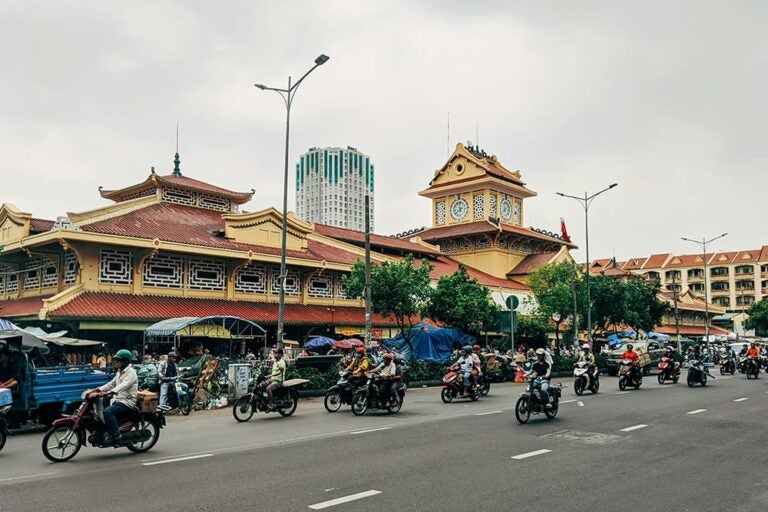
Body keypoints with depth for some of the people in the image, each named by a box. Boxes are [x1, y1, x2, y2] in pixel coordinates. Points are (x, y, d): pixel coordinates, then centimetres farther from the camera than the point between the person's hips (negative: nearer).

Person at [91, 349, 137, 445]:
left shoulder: (131, 372, -12)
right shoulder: (120, 372, 19)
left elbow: (123, 386, -27)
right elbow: (111, 384, 17)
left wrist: (108, 392, -40)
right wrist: (96, 390, 2)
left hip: (127, 402, -10)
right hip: (118, 400, 10)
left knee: (107, 412, -29)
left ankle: (116, 436, -25)